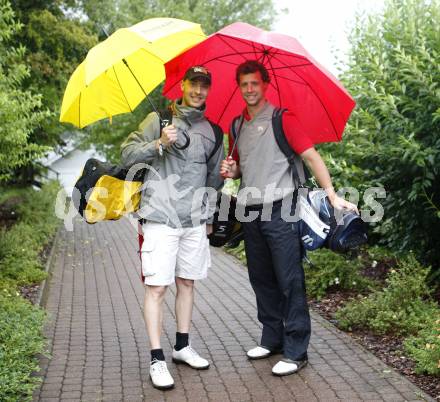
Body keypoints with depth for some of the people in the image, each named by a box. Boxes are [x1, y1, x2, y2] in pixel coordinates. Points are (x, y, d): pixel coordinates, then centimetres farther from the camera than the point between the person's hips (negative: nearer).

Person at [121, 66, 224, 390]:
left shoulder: (211, 130, 14)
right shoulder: (158, 119, 2)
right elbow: (128, 154, -3)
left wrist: (209, 216, 19)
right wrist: (159, 144, -18)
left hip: (195, 220, 5)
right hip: (161, 217, -4)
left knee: (187, 283, 11)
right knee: (157, 287, -6)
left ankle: (183, 347, 25)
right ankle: (157, 360, -1)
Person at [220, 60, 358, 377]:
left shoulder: (282, 119, -5)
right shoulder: (237, 126, 14)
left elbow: (311, 156, -12)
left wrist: (332, 195, -22)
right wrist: (231, 170, 0)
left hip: (279, 211, -7)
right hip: (251, 213, 7)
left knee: (290, 282, -4)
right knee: (262, 280, 13)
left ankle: (296, 352, 1)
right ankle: (273, 339, 26)